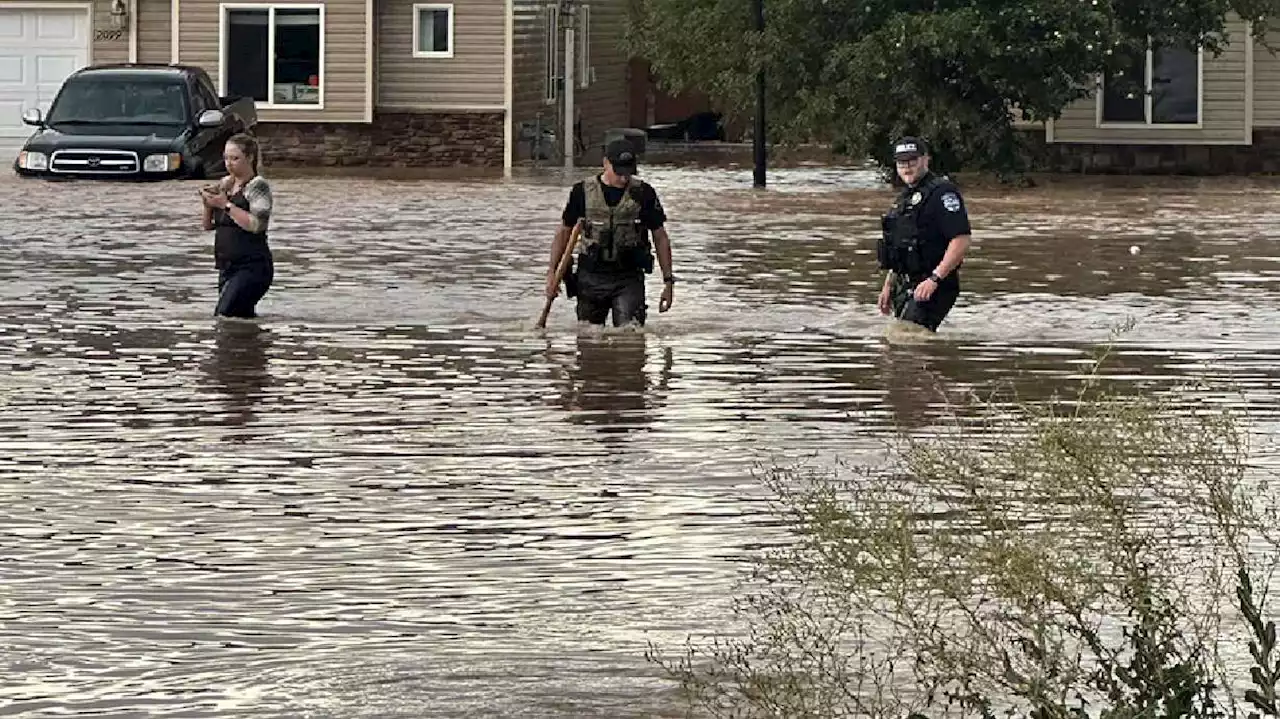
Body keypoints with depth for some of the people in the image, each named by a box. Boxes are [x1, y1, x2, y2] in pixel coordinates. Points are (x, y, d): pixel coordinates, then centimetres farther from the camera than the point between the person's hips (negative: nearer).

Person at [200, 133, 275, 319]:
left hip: (252, 267, -8)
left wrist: (226, 204, -18)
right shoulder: (225, 184, 14)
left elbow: (256, 224, -21)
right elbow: (208, 225, 18)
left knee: (224, 316, -22)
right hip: (227, 267, 8)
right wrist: (208, 204, -2)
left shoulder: (258, 186, -7)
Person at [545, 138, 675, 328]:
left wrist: (668, 281, 2)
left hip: (629, 278, -1)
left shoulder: (643, 194, -1)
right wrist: (552, 272, 5)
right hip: (590, 278, 1)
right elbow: (564, 232, 10)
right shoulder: (582, 192, 0)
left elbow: (661, 238, 5)